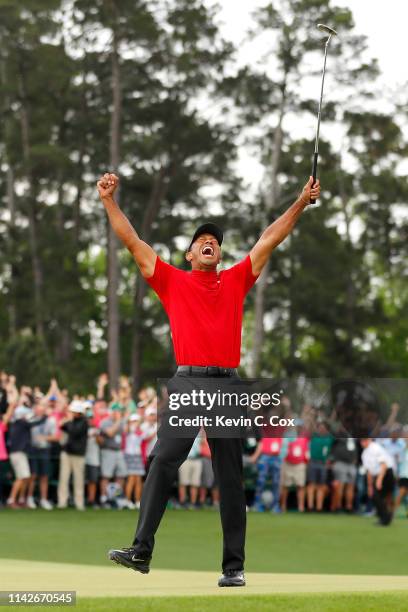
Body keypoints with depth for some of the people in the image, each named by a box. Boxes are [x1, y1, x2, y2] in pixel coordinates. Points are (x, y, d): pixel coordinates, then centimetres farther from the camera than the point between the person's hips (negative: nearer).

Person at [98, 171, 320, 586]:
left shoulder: (235, 281, 16)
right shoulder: (172, 282, 13)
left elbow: (270, 239, 17)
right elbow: (132, 242, 11)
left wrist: (301, 202, 16)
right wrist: (109, 201, 7)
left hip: (227, 385, 1)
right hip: (187, 382, -1)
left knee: (230, 478, 2)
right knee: (162, 463, -13)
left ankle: (234, 565, 5)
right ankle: (141, 550, -16)